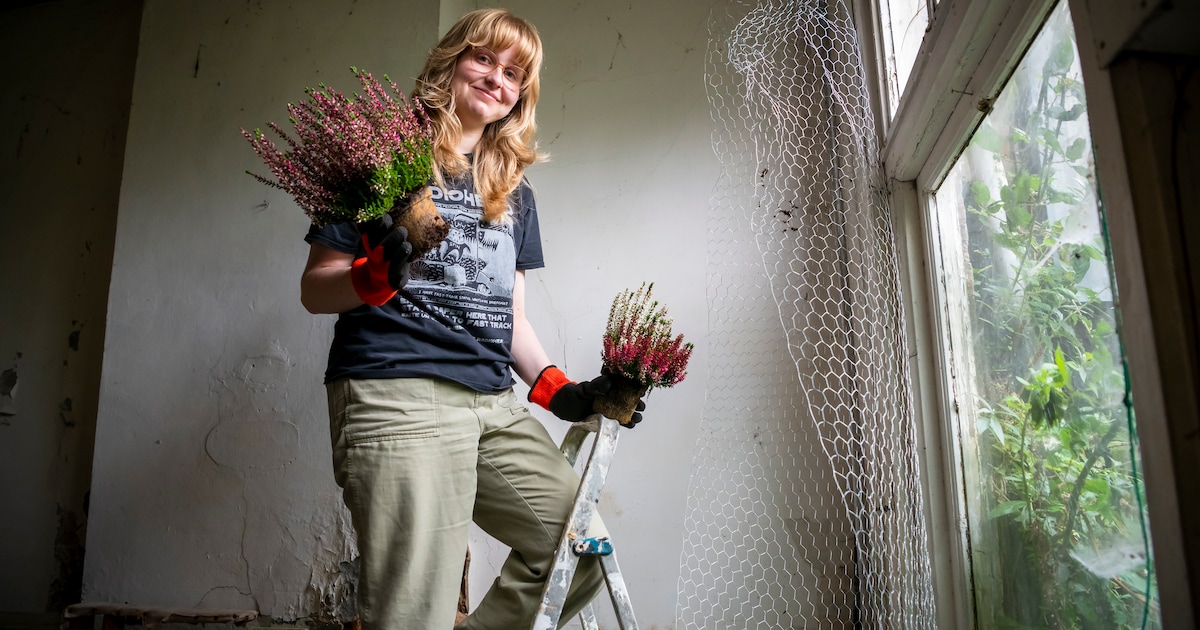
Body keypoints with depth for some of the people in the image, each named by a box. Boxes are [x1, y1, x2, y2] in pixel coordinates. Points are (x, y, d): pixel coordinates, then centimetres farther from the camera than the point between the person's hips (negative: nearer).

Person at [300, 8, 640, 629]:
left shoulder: (514, 192, 20)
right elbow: (315, 287, 1)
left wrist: (557, 389, 6)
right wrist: (376, 277, -20)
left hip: (497, 405, 7)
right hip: (398, 396, -6)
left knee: (583, 550, 6)